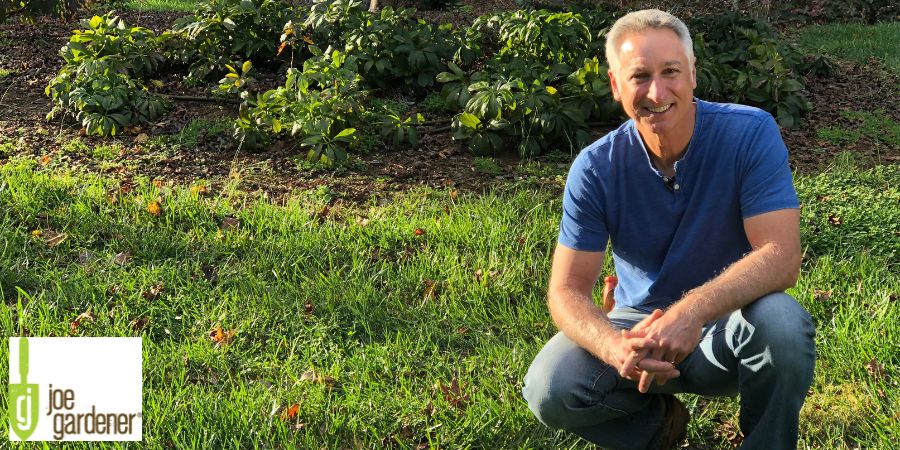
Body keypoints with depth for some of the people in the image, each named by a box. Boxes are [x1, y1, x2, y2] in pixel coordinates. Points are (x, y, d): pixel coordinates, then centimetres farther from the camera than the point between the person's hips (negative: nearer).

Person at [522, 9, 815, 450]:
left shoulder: (750, 134, -17)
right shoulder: (595, 169, -12)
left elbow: (782, 257, -24)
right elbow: (567, 291, -13)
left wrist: (695, 309, -42)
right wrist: (616, 348, -36)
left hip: (728, 329, -1)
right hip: (639, 326, 2)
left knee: (782, 322, -35)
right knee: (549, 390, -25)